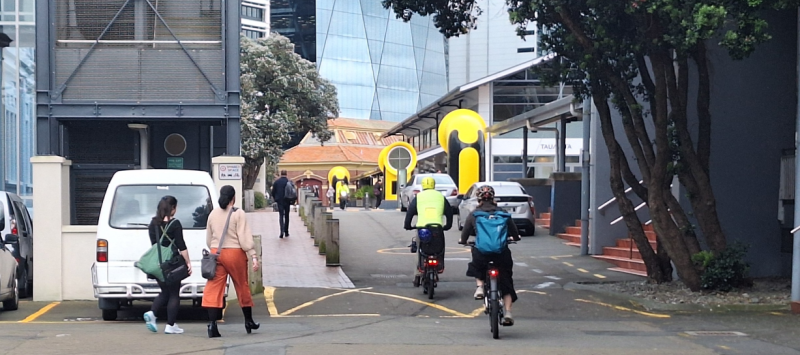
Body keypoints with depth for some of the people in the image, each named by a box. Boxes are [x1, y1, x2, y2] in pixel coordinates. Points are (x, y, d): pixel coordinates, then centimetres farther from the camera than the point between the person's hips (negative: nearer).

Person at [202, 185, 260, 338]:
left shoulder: (213, 214, 8)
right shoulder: (238, 214, -7)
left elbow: (208, 239, 15)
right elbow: (245, 238, -13)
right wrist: (253, 256, -13)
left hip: (216, 253, 3)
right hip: (235, 253, -3)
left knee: (214, 288, -1)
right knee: (242, 287, 12)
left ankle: (212, 324, -14)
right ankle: (249, 322, 26)